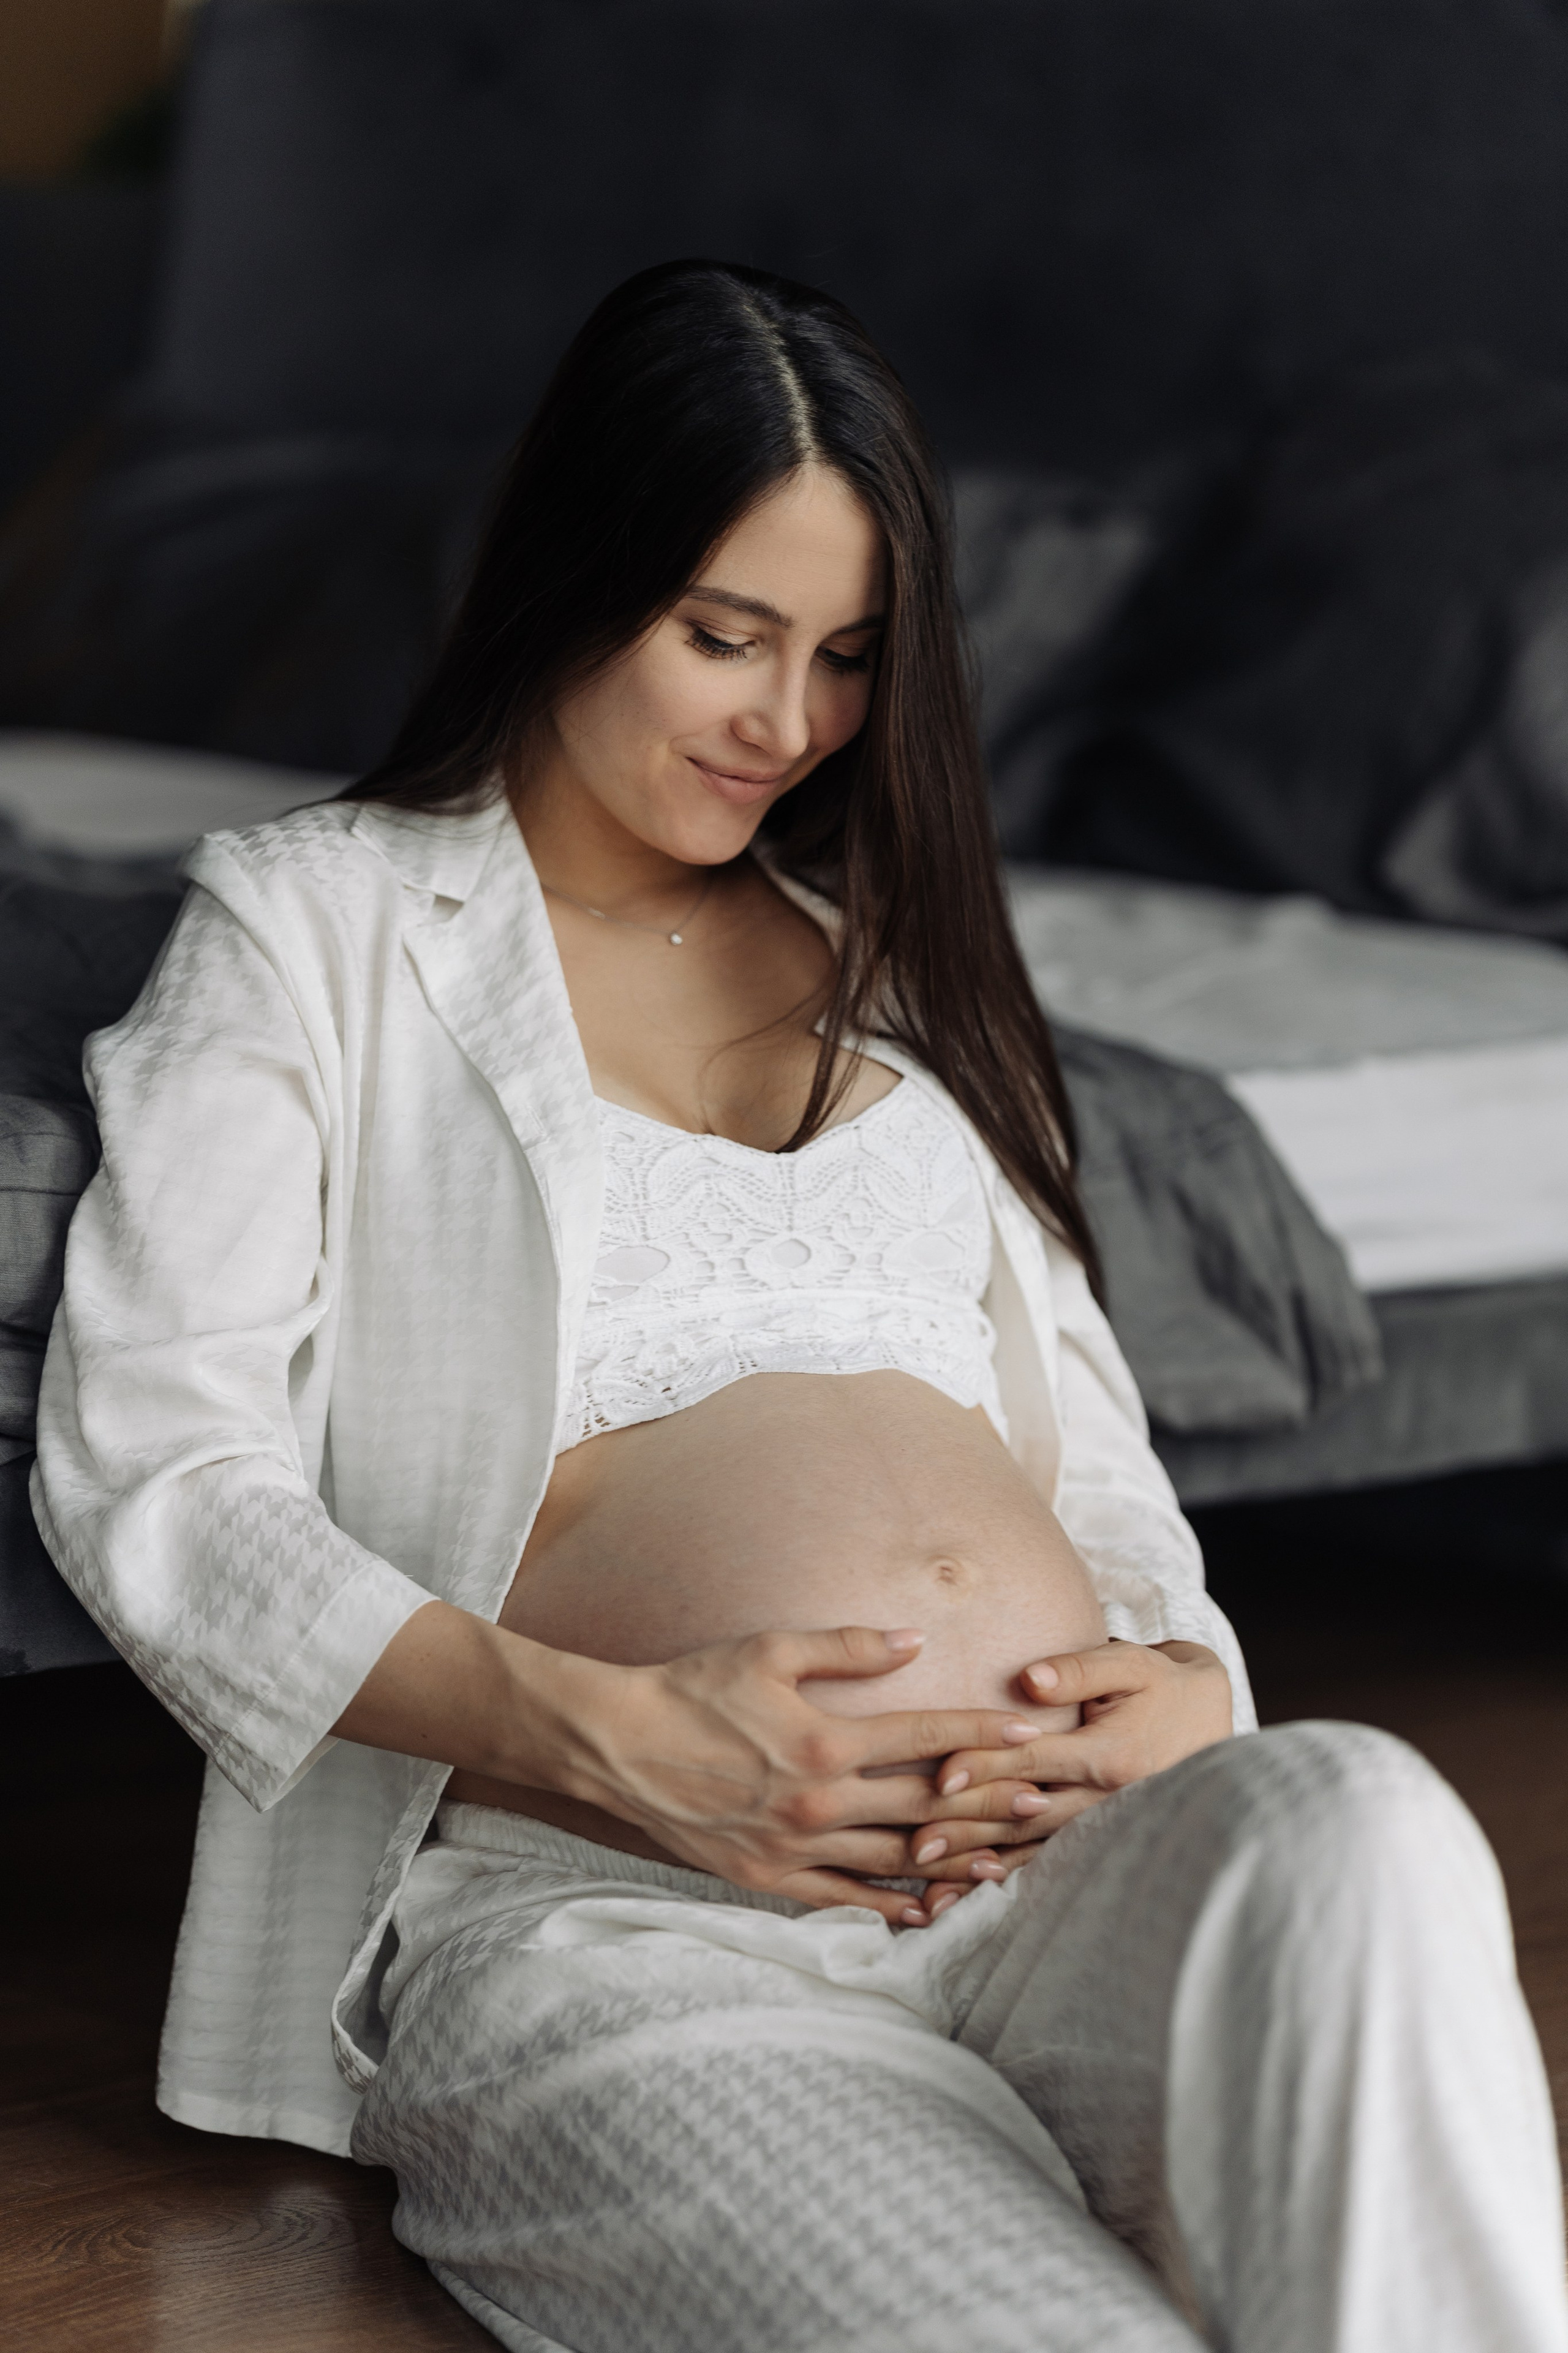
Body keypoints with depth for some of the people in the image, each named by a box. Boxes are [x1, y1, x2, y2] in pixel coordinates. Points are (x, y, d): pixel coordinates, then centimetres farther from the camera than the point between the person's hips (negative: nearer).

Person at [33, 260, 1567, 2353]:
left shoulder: (893, 959, 28)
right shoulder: (317, 925, 13)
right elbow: (149, 1471, 1)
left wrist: (1182, 1684, 2)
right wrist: (604, 1730, -14)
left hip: (1073, 1866, 5)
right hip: (612, 1925, -5)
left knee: (1349, 1816, -34)